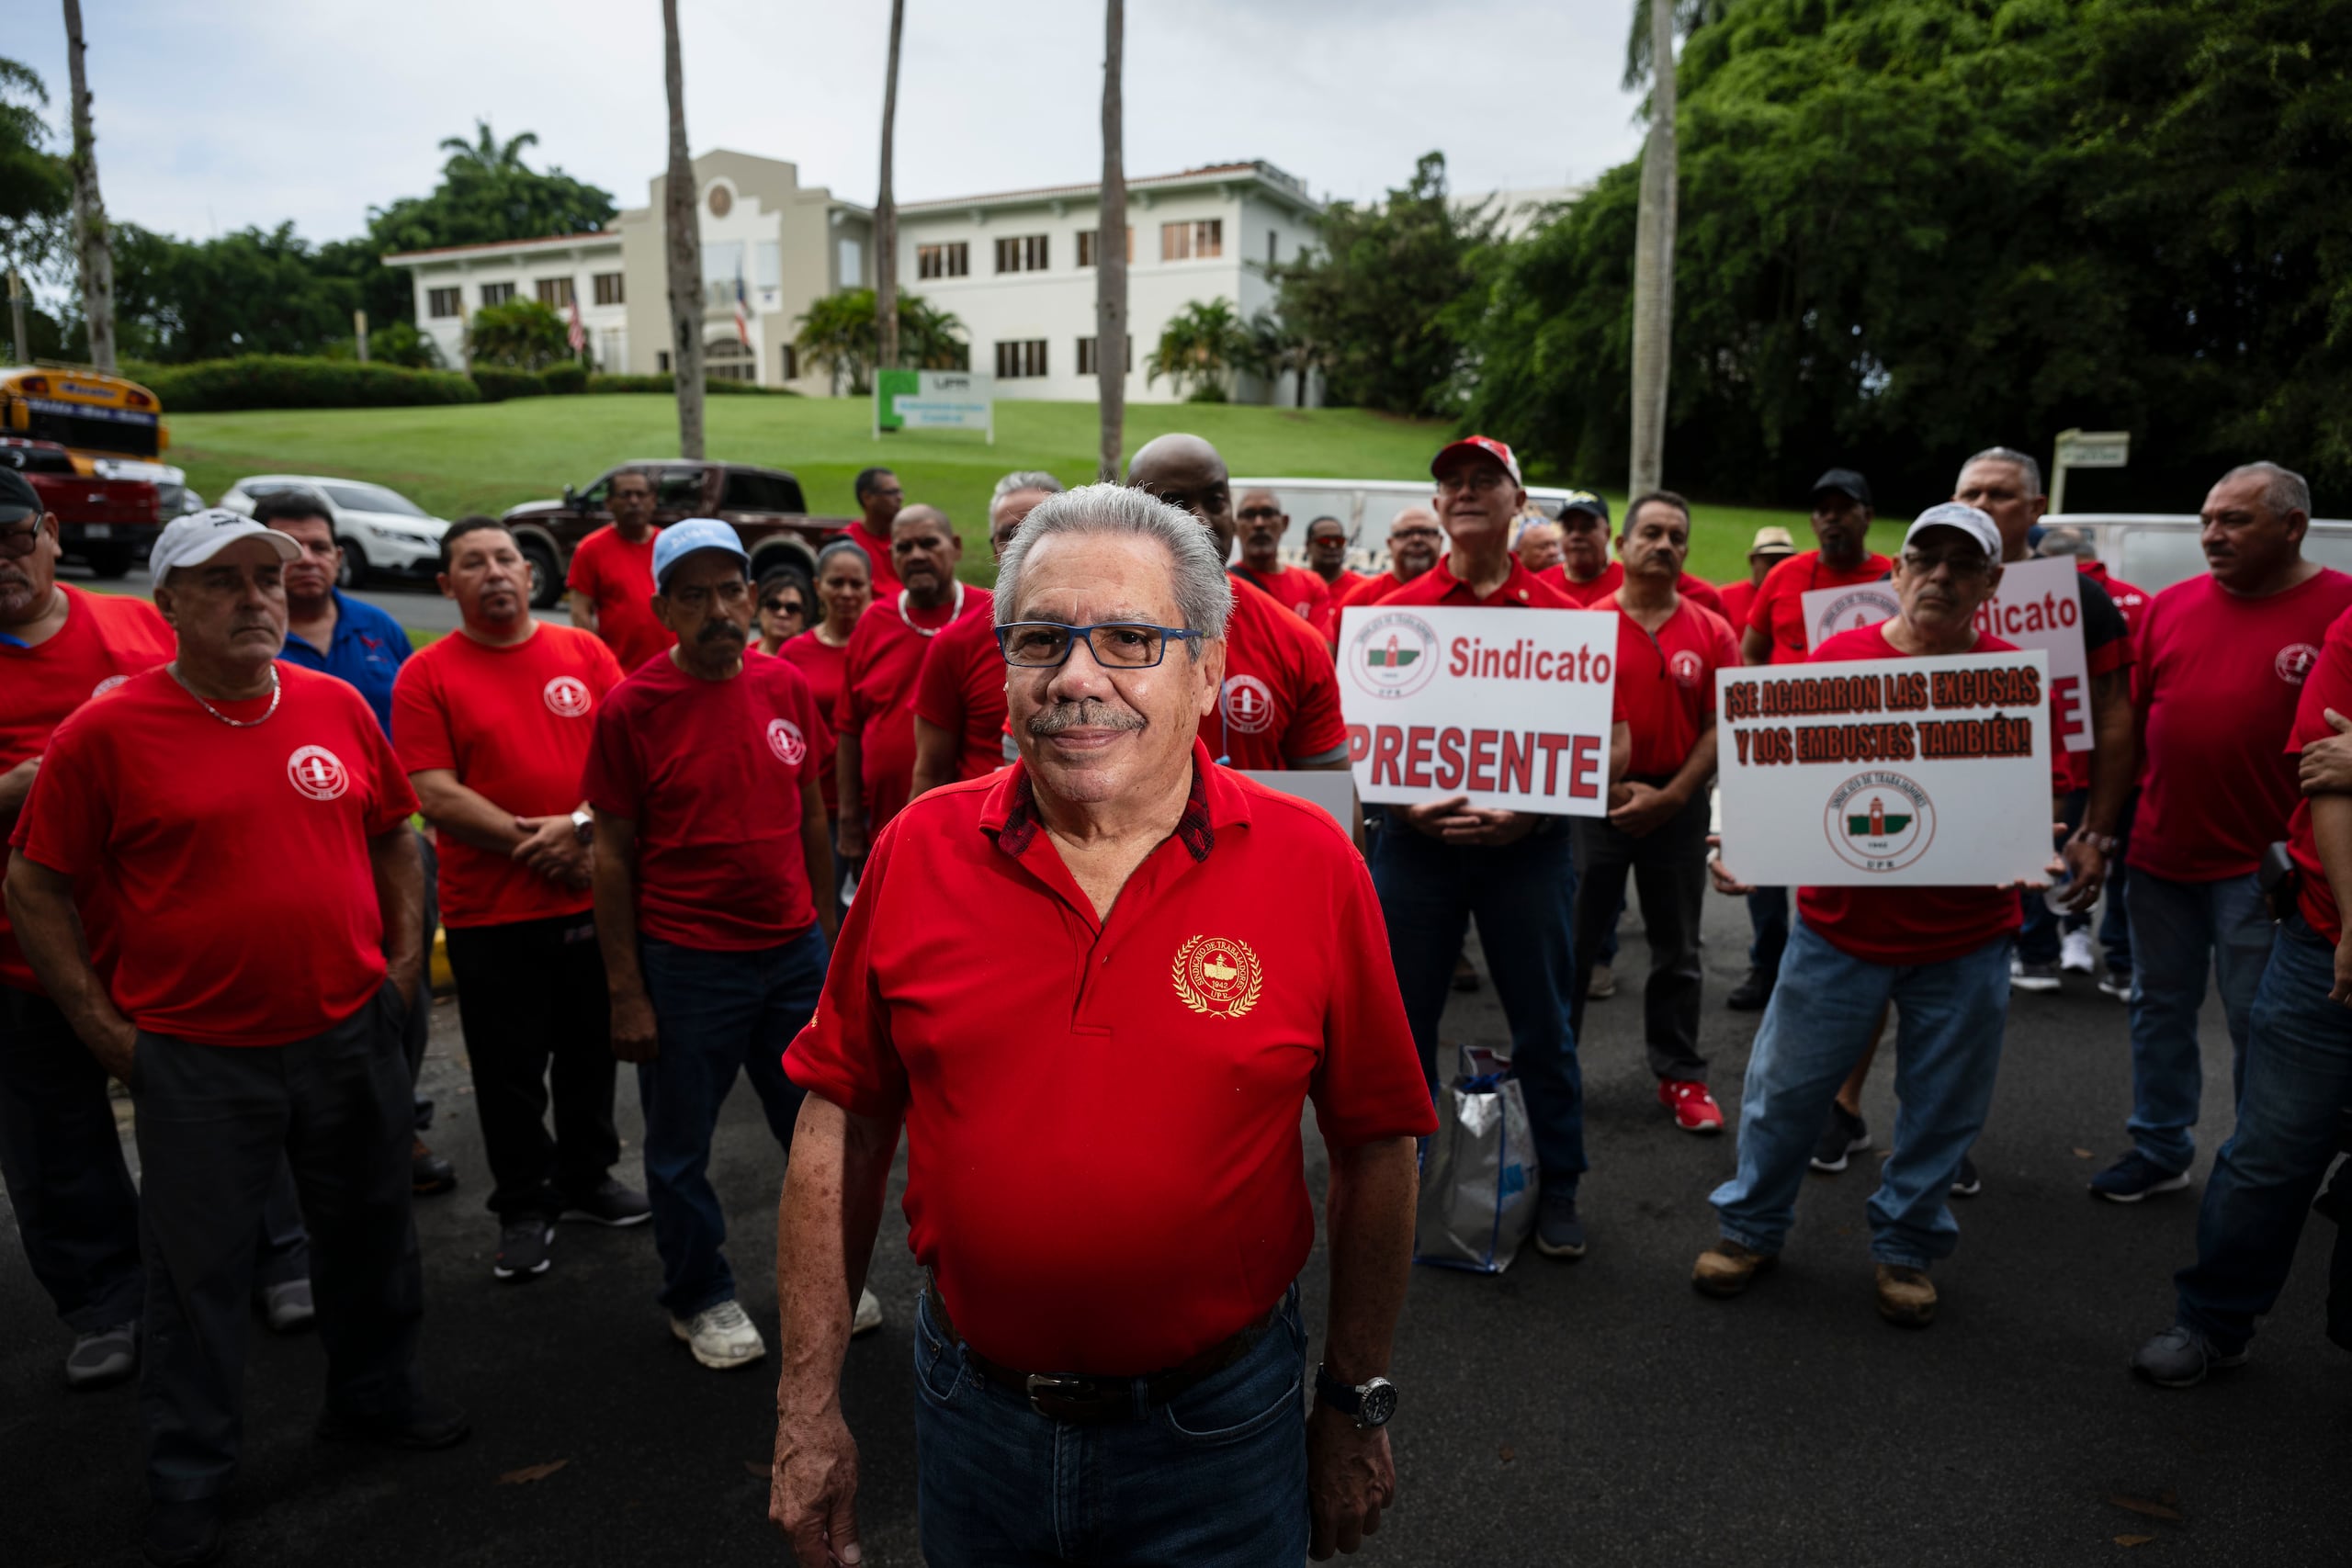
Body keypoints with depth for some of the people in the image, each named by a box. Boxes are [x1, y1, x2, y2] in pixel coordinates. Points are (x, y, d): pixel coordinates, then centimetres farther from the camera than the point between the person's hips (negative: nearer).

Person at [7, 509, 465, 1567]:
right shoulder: (105, 734, -9)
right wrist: (106, 1031, -6)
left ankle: (373, 1396, 42)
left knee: (371, 1230, 18)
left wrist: (405, 957, 5)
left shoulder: (338, 706, 1)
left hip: (352, 1035, 4)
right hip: (197, 1059, -3)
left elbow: (393, 838, 13)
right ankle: (188, 1480, 30)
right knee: (199, 1267, 10)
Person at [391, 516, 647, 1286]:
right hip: (490, 912, -2)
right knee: (509, 1070, 9)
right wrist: (531, 842, -16)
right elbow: (436, 794, -10)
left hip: (594, 899, 2)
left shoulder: (584, 652, 3)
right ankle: (524, 1206, 26)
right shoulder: (427, 676, -3)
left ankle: (587, 1176, 36)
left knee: (592, 1050, 16)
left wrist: (580, 824, -17)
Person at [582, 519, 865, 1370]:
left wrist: (828, 934, 10)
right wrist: (626, 991, -7)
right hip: (686, 965, -3)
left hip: (795, 951, 4)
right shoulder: (632, 708, -9)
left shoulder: (787, 687, 2)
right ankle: (701, 1298, 33)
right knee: (681, 1147, 12)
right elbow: (613, 856, -7)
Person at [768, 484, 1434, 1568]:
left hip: (1217, 1432, -2)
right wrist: (809, 1409, 1)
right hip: (973, 1417, 3)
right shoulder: (919, 851, -8)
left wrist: (1355, 1404, 1)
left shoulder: (1310, 866, -13)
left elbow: (1373, 1148, -5)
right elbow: (843, 1124, -1)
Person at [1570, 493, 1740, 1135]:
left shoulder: (1712, 633, 2)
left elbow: (1720, 726, -2)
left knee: (1677, 951, 11)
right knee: (1574, 942, 6)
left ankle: (1681, 1075, 23)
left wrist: (1671, 797, -11)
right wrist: (1614, 788, -12)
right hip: (1596, 800, -1)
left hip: (1679, 805, 2)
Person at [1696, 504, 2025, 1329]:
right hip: (1840, 924, 0)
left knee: (1941, 1106, 13)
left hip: (1966, 938, 1)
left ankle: (1906, 1247, 34)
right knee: (1786, 1085, 8)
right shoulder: (1835, 657, -1)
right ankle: (1752, 1227, 28)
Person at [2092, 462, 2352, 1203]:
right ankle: (2159, 1150, 29)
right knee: (2160, 1008, 14)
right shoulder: (2172, 605, 5)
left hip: (2262, 864, -4)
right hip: (2160, 854, 4)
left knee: (2259, 1026, 7)